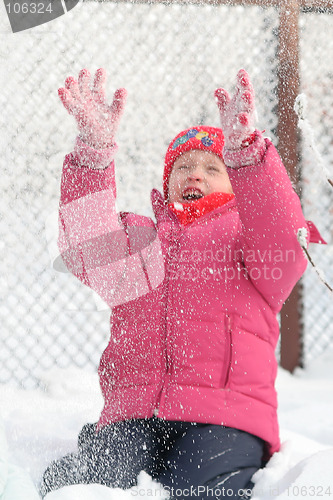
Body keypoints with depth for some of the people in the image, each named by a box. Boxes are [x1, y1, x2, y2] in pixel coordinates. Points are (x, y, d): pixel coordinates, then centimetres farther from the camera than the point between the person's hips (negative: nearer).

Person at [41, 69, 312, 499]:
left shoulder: (246, 235, 20)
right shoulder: (139, 235, 26)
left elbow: (284, 248, -7)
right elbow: (90, 253, 2)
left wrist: (245, 151, -23)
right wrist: (94, 151, -13)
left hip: (224, 418, -2)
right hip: (134, 419, 2)